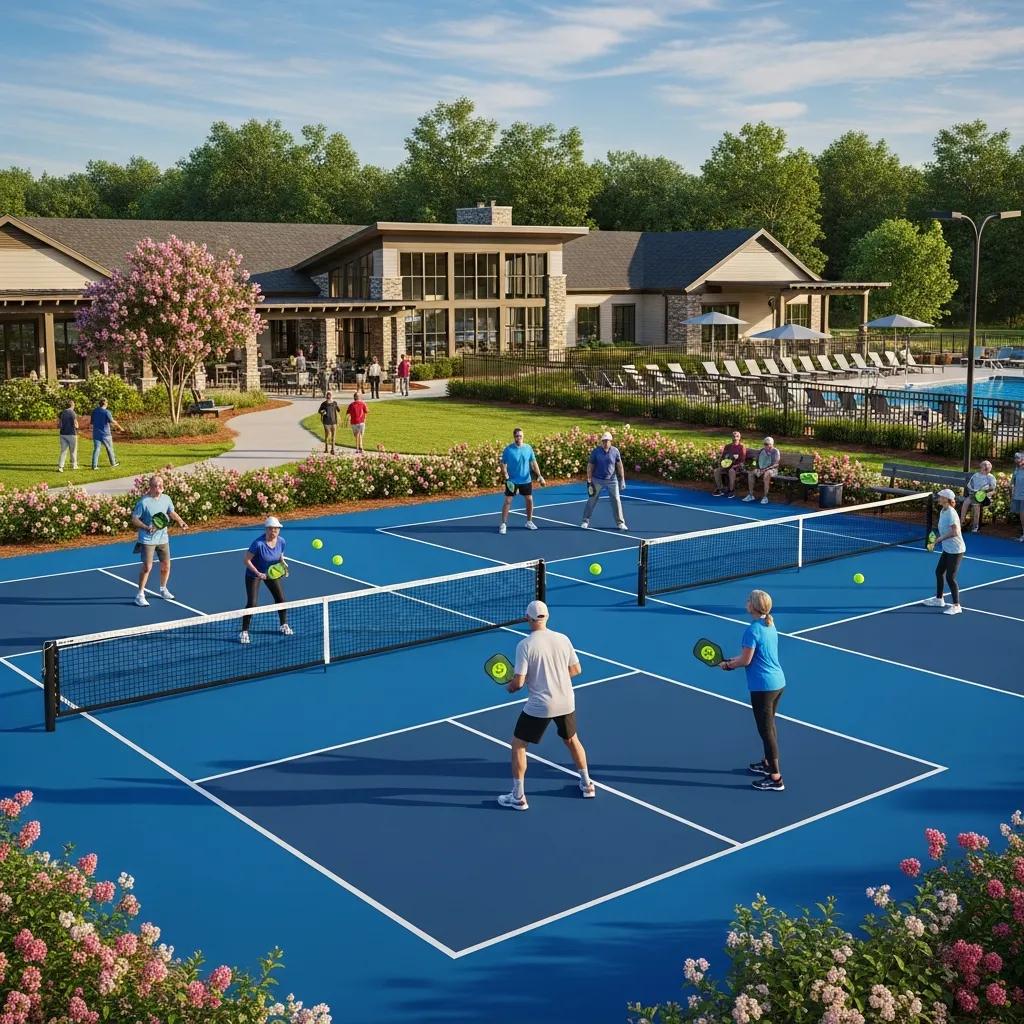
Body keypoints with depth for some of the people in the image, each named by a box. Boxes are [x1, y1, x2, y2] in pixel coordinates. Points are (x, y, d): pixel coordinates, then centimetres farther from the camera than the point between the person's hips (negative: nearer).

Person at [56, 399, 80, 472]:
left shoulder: (62, 413, 6)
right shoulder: (73, 413, -11)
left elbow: (58, 425, 5)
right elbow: (75, 425, -14)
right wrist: (77, 426, 8)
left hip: (63, 434, 5)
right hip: (72, 434, -4)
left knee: (63, 451, 5)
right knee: (73, 451, 11)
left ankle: (60, 466, -7)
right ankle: (74, 465, 23)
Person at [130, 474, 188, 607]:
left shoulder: (166, 499, 0)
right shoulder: (143, 502, -17)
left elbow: (171, 512, 16)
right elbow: (134, 519, -13)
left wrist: (181, 522, -1)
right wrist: (147, 528, -27)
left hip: (163, 538, 6)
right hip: (147, 540, -6)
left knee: (166, 565, 12)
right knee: (147, 567, -7)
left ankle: (163, 589, 35)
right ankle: (140, 595, 5)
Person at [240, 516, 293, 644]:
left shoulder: (281, 541, -14)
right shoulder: (258, 543, -31)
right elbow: (246, 560, -24)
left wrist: (283, 564, -16)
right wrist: (258, 573, -30)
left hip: (272, 572, 5)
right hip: (254, 574, -5)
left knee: (281, 599, 6)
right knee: (252, 603, -11)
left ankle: (284, 625, 29)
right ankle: (244, 632, 3)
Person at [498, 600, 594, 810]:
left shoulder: (524, 645, -15)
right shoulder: (563, 639, -2)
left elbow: (519, 682, -16)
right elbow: (576, 669, 7)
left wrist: (510, 687, 6)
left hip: (539, 706, -5)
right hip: (566, 703, 5)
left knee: (518, 745, 12)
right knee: (572, 739, 29)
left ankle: (518, 797, 13)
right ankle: (587, 784, 39)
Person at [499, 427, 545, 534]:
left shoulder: (528, 448, -1)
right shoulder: (508, 449, -9)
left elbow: (533, 463, 4)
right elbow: (503, 464, -7)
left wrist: (539, 475, -6)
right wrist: (506, 476, -19)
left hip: (526, 480, 3)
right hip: (512, 481, -3)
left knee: (529, 500, 9)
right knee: (507, 501, -4)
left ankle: (529, 522, 26)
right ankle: (503, 524, 3)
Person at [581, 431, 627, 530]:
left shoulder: (615, 451, -2)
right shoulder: (596, 451, -6)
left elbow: (619, 466, 3)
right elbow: (590, 466, -1)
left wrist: (622, 480, -1)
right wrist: (589, 481, -5)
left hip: (612, 480, 1)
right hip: (597, 480, -1)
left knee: (616, 500, 0)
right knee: (592, 500, 4)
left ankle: (620, 523, 10)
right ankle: (585, 521, 15)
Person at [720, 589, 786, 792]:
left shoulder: (752, 630, -20)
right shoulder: (770, 626, 8)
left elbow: (745, 661, -17)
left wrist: (728, 665, 1)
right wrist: (734, 659, 13)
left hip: (763, 687, -9)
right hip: (778, 682, 9)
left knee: (766, 730, -3)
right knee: (769, 726, 24)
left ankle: (775, 778, 1)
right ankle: (768, 763, 39)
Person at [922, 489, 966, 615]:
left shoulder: (951, 513, -21)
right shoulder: (942, 511, 7)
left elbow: (955, 532, -28)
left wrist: (941, 538, -18)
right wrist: (937, 537, 5)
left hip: (955, 550, -10)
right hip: (947, 549, 10)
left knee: (950, 577, -5)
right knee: (939, 572, 18)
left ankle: (956, 606, 4)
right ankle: (939, 599, 33)